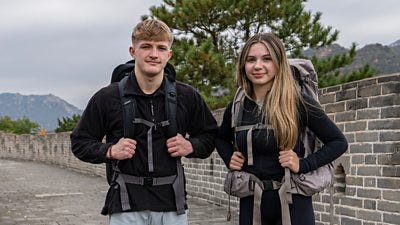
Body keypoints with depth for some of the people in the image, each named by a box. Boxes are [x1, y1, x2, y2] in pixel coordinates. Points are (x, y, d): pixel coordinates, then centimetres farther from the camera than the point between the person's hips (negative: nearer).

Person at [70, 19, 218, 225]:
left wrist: (191, 146, -4)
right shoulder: (107, 97, -1)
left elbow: (210, 136, 17)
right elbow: (79, 142, 7)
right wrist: (110, 151, -10)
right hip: (126, 206, -2)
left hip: (172, 206, 2)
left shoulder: (187, 97, 4)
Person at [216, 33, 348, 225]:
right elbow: (221, 139, 23)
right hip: (250, 203, 4)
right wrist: (229, 158, 4)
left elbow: (338, 142, -4)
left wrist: (303, 165, -14)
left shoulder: (298, 103, -9)